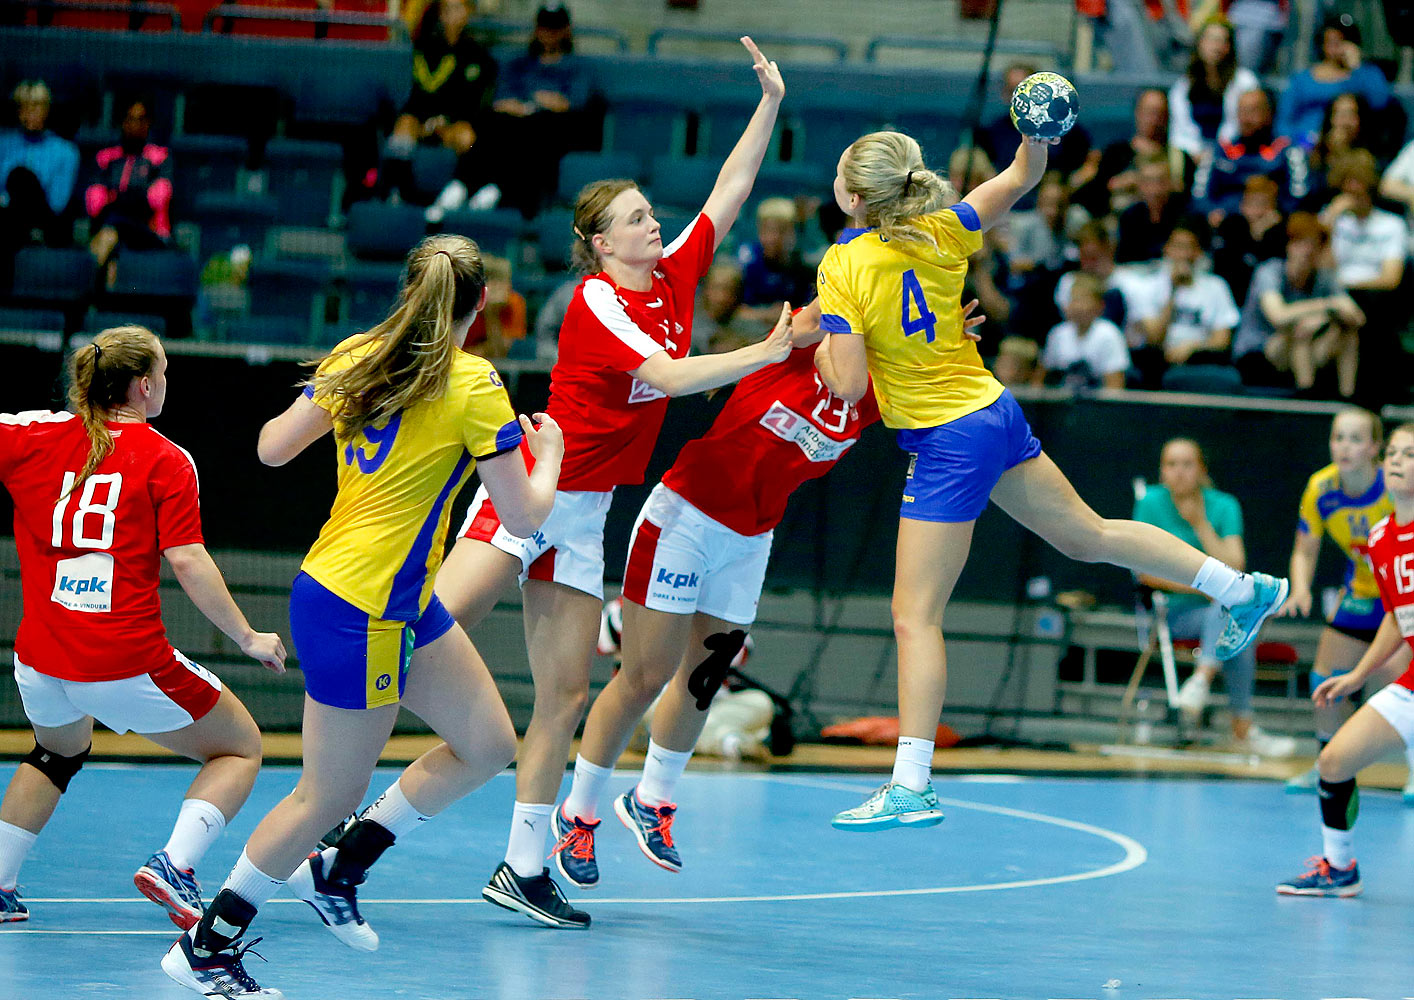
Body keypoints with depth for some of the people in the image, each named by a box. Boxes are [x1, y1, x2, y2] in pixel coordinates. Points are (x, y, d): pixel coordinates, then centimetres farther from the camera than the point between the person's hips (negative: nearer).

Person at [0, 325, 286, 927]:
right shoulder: (166, 460, -4)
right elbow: (188, 563, -11)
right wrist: (248, 638, -4)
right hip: (128, 667, -5)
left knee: (58, 752, 37)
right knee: (240, 748, 14)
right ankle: (173, 866, -6)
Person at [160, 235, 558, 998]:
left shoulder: (356, 356, 2)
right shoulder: (473, 385, -17)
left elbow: (273, 448, 9)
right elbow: (524, 515, -13)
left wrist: (324, 400, 28)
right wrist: (548, 454, 7)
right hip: (358, 615, -8)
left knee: (487, 744, 15)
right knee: (328, 797, 4)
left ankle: (336, 871, 25)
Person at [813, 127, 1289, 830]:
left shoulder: (841, 268, -19)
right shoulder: (937, 233, -3)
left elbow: (848, 385, -21)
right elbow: (1022, 177, 7)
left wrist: (816, 343, -3)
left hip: (947, 443, -7)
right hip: (995, 412, 7)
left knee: (914, 617, -4)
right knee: (1087, 535, 24)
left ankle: (911, 790, -4)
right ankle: (1244, 590, 33)